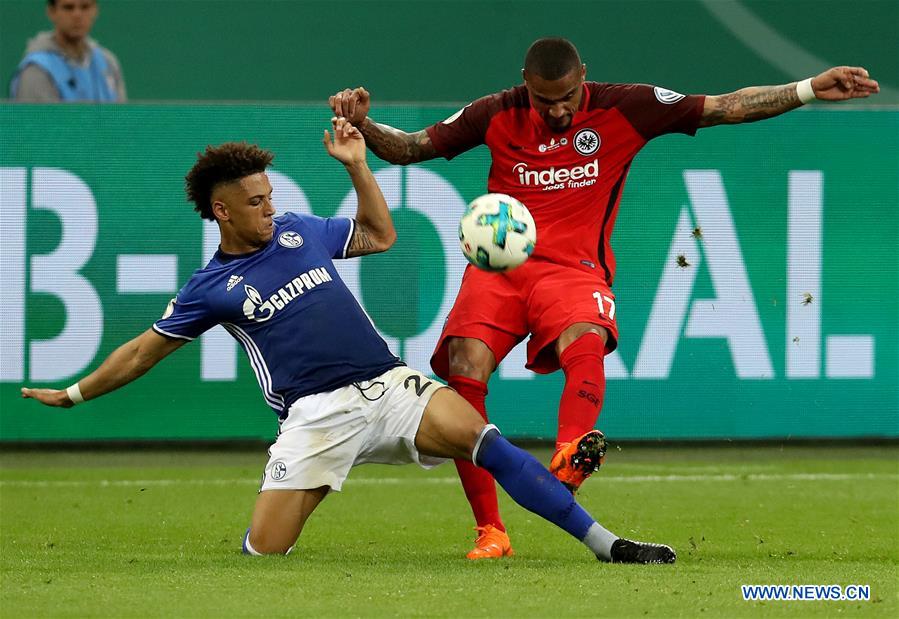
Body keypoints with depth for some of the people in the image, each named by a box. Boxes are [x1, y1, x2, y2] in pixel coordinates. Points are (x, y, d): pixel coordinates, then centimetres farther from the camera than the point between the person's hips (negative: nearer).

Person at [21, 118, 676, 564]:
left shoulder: (298, 232, 15)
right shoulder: (210, 287, 6)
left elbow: (380, 235, 28)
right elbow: (145, 351, 16)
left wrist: (357, 165, 17)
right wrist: (73, 394, 15)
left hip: (388, 385, 2)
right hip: (318, 412, -2)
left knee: (483, 439, -21)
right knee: (261, 553, -16)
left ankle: (604, 544, -24)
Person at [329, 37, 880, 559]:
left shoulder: (625, 109, 4)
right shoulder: (497, 115, 7)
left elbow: (727, 108, 4)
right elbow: (409, 148, 15)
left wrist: (808, 90, -4)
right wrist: (362, 125, -4)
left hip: (573, 269, -1)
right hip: (497, 264, 1)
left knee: (586, 343, -36)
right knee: (464, 372, -23)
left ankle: (570, 459, -63)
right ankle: (490, 532, -18)